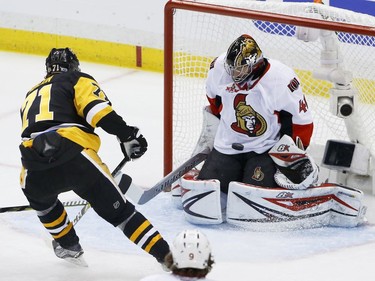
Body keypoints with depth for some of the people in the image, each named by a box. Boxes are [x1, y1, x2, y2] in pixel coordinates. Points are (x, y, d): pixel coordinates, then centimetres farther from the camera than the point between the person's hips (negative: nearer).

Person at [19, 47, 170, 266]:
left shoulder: (32, 95, 38)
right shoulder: (78, 80, 21)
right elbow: (98, 109, -1)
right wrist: (127, 135, 0)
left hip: (36, 168, 4)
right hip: (74, 155, -4)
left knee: (40, 198, 39)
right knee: (119, 211, 5)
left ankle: (68, 246, 45)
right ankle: (167, 257, -3)